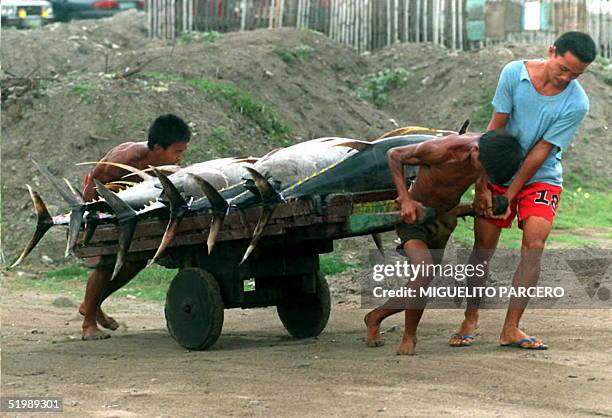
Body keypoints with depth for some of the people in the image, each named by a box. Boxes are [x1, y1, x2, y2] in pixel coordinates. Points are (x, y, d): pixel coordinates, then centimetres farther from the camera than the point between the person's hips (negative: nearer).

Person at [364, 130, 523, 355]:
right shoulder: (439, 150, -33)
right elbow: (394, 155, -17)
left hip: (444, 218, 6)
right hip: (414, 213, -6)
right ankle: (409, 336, -11)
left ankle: (375, 317, 35)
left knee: (419, 288, 10)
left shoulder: (490, 152, -17)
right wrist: (405, 199, -22)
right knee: (424, 269, -29)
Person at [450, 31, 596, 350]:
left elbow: (541, 151, -16)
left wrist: (510, 195, -16)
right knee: (483, 248, 1)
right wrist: (482, 185, -11)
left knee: (533, 246, -16)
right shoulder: (514, 74, -14)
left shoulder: (576, 103, -17)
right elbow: (495, 129, -10)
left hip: (542, 179, -1)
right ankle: (470, 320, 16)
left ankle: (511, 328, -13)